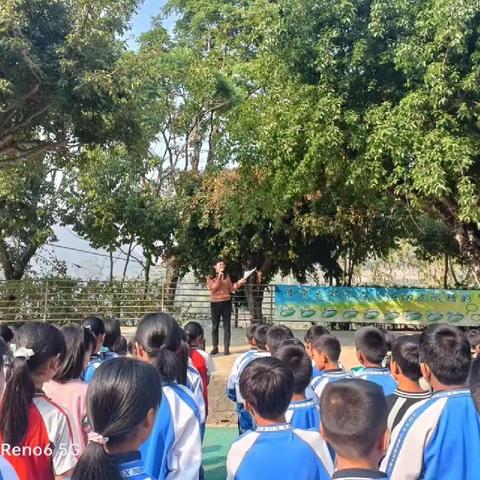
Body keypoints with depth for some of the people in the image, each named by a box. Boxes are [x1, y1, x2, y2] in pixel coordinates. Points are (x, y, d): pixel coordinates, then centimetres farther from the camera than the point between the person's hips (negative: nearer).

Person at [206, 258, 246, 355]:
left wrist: (239, 283, -5)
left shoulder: (226, 276, 10)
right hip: (215, 303, -2)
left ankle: (226, 348, 2)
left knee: (226, 326, 0)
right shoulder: (210, 277, 1)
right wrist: (219, 276, -16)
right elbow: (213, 288, -14)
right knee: (215, 326, 5)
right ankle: (215, 347, 14)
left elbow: (231, 289, 9)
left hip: (226, 303, 2)